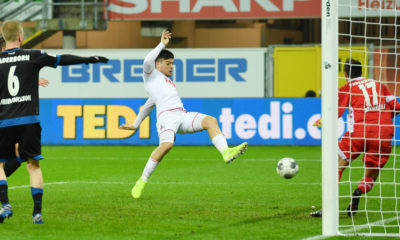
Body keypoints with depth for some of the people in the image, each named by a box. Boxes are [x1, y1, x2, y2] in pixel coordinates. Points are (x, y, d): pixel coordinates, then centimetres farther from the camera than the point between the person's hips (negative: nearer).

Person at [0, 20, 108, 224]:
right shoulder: (33, 56, 1)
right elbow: (62, 60, 9)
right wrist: (90, 60, 20)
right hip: (29, 120, 0)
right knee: (33, 165, 8)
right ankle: (37, 212, 2)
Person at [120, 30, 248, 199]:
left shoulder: (167, 82, 37)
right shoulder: (151, 75, 16)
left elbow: (148, 105, 44)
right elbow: (148, 61, -8)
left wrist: (135, 125, 49)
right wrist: (162, 44, 4)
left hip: (182, 115, 8)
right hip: (166, 116, -8)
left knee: (210, 120, -18)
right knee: (166, 145, -32)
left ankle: (226, 152, -40)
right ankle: (142, 182, -20)